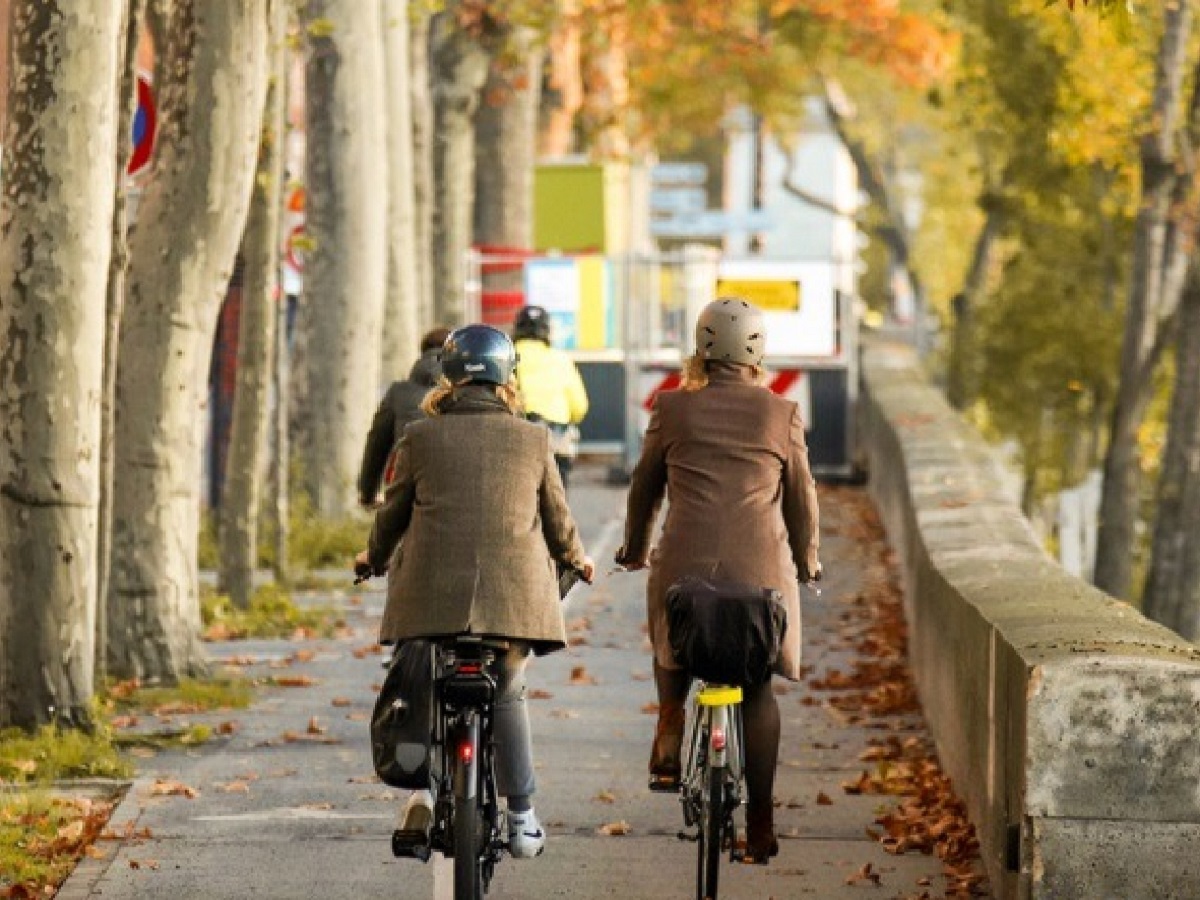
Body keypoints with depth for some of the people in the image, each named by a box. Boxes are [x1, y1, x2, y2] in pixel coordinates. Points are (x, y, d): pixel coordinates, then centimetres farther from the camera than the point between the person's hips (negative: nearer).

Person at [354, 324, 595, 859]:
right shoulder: (533, 440, 5)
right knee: (507, 695, 18)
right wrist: (575, 559, 35)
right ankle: (522, 820, 17)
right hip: (514, 593, 1)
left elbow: (393, 513, 11)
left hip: (433, 593, -1)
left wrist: (374, 557, 33)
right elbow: (557, 519, 14)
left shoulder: (420, 438, 3)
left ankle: (424, 784, -8)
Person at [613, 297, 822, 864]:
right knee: (758, 689, 7)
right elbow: (801, 498, 10)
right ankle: (759, 825, 3)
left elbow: (644, 487, 13)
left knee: (671, 647, 30)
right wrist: (805, 561, 26)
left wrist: (634, 549, 29)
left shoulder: (672, 409, 4)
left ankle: (669, 743, 8)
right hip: (761, 568, 0)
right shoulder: (782, 415, 3)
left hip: (685, 562, 0)